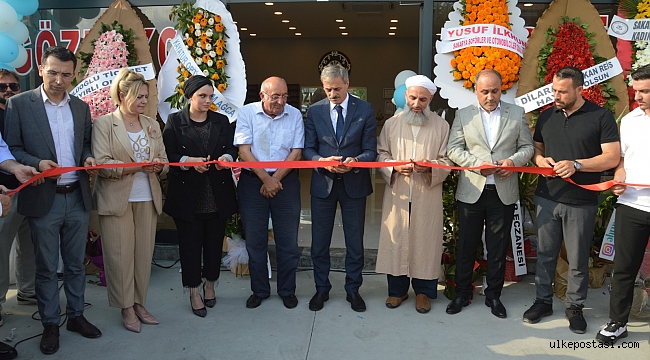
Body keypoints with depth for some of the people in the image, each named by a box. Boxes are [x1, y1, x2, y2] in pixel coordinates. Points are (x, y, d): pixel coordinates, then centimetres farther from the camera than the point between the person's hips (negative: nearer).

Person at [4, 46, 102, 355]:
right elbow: (11, 149, -4)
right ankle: (50, 324, 23)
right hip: (43, 199, -3)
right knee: (46, 268, 9)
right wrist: (36, 163, -20)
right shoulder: (19, 103, -4)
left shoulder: (81, 107, 8)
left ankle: (76, 316, 29)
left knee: (76, 263, 14)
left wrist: (88, 158, -5)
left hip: (78, 198, 4)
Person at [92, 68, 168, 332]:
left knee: (144, 254, 5)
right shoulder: (103, 123, -1)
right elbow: (102, 163, -10)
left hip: (147, 199, 4)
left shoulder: (152, 125, 13)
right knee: (121, 255, 1)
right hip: (117, 199, -4)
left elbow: (165, 161, 12)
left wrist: (159, 165, -11)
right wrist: (137, 166, -20)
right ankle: (126, 308, 15)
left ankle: (139, 304, 19)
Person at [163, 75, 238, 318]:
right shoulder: (175, 121, 1)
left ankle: (210, 285, 29)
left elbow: (232, 148, 7)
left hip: (218, 194, 3)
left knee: (214, 241, 10)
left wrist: (227, 157, -16)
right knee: (190, 243, 3)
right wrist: (189, 161, -23)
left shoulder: (221, 121, 10)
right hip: (187, 194, -2)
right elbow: (168, 155, -5)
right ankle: (194, 291, 17)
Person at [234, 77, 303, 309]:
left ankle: (287, 290, 21)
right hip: (252, 181, 0)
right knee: (255, 240, 8)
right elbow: (244, 150, -7)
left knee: (288, 240, 5)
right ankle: (259, 290, 23)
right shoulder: (247, 113, -3)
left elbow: (296, 152, -2)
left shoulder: (295, 115, 0)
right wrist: (266, 179, -13)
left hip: (286, 180, 1)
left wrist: (275, 179, -10)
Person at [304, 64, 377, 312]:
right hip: (323, 183, 1)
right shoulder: (315, 111, 2)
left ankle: (353, 290, 27)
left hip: (354, 183, -1)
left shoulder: (365, 110, -2)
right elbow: (308, 149, 1)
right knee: (319, 242, 9)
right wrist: (323, 161, -19)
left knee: (355, 242, 10)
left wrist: (356, 160, -25)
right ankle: (321, 289, 27)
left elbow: (370, 151, -4)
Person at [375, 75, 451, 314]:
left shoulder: (441, 126, 4)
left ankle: (423, 291, 21)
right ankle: (397, 289, 22)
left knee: (425, 241, 4)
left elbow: (446, 161, 3)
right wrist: (395, 167, -12)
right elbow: (381, 154, 8)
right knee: (396, 239, 6)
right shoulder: (391, 124, 8)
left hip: (428, 196, -1)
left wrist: (430, 167, -18)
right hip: (397, 194, 1)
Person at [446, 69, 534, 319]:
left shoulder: (517, 114, 7)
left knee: (498, 247, 9)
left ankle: (493, 295, 25)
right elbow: (453, 149, -2)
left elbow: (527, 147, 8)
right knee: (466, 245, 8)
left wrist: (513, 161, -13)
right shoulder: (463, 115, 5)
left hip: (504, 192, 1)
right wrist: (479, 164, -16)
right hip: (471, 191, 0)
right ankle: (462, 293, 23)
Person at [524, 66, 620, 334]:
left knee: (578, 259, 7)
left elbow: (612, 157, -10)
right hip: (547, 198, 4)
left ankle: (575, 307, 24)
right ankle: (543, 300, 26)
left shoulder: (601, 117, -5)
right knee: (545, 253, 11)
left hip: (581, 202, -3)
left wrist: (576, 165, -22)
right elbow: (536, 147, 19)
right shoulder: (547, 116, 8)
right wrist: (540, 159, -5)